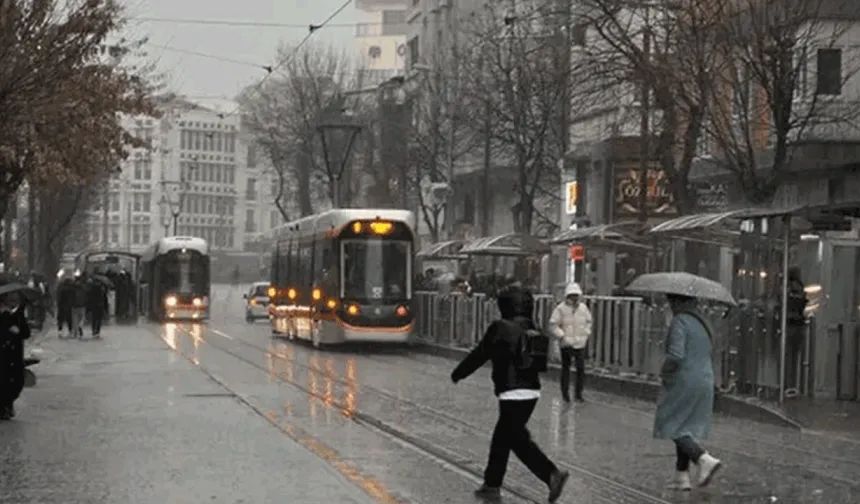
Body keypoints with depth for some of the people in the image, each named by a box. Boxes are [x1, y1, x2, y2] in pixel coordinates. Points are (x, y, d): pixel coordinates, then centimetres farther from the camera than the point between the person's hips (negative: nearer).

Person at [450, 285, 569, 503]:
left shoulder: (500, 328, -9)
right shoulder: (531, 329, 9)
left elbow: (478, 355, -3)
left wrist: (457, 374, 10)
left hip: (513, 394, -8)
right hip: (532, 390, 8)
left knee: (519, 440, -6)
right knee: (502, 438, 17)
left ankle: (552, 474, -18)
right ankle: (492, 484, 24)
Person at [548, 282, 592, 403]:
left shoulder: (583, 308, 8)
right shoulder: (561, 309, -6)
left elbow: (588, 321, 24)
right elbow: (553, 325, -7)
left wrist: (587, 333, 12)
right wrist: (562, 336, -14)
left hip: (580, 343, 3)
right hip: (566, 344, -3)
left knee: (581, 368, -1)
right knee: (566, 368, 4)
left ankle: (578, 394, 9)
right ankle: (565, 393, 15)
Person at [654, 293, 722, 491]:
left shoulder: (680, 321, -14)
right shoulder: (702, 322, 13)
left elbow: (676, 355, -22)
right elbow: (708, 350, 22)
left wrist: (664, 371, -6)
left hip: (683, 383, -8)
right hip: (705, 380, 8)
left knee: (672, 427, -1)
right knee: (686, 428, 13)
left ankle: (705, 459, -17)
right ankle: (682, 476, 12)